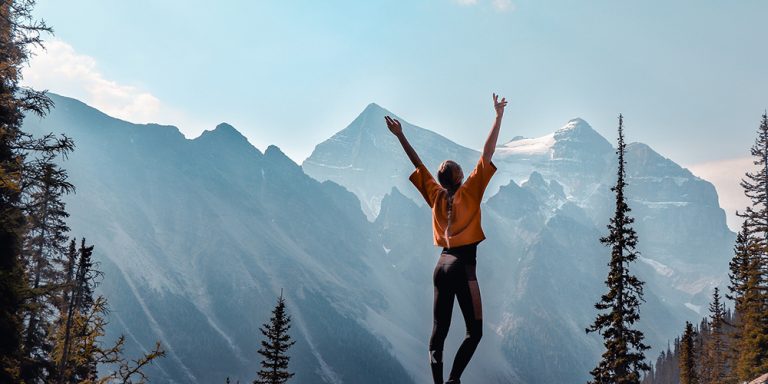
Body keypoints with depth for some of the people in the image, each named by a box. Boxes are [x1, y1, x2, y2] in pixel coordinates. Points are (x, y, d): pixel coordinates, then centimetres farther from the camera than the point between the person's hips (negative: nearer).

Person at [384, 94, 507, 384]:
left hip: (442, 265, 6)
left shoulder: (436, 196, 6)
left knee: (439, 331, 8)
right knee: (474, 331, -1)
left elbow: (418, 165, 15)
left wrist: (401, 136, 23)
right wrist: (498, 118, -5)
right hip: (463, 265, -6)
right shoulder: (469, 192, -5)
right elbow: (487, 155, -8)